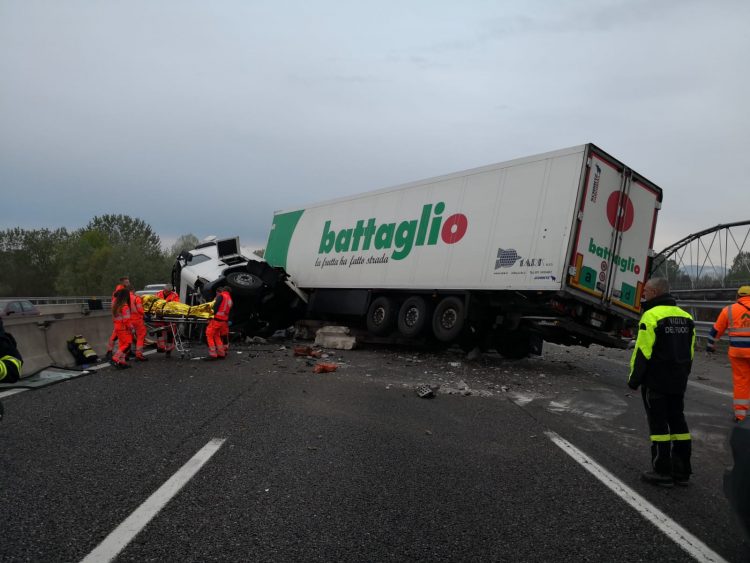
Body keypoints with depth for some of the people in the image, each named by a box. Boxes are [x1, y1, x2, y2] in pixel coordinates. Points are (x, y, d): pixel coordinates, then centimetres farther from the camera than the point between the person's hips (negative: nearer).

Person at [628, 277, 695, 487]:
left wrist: (634, 379, -7)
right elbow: (690, 352, 15)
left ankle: (662, 472, 4)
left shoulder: (651, 316, -15)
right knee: (678, 421, 14)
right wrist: (682, 375, 22)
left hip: (656, 381, -7)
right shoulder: (685, 317, 10)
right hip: (678, 382, 8)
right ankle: (682, 471, 20)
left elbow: (643, 352, -16)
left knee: (658, 424, -1)